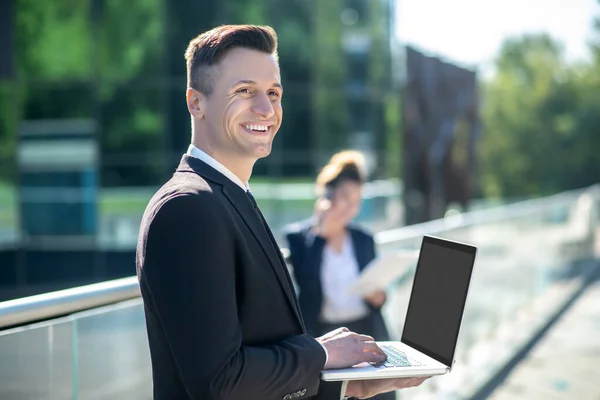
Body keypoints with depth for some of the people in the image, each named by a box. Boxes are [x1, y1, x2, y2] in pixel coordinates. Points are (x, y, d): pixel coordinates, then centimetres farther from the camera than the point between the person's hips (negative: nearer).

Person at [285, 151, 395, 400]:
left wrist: (378, 297, -6)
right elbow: (304, 281, -17)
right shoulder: (297, 236, 0)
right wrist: (320, 234, -12)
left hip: (367, 333, 3)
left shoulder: (364, 239, 12)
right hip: (322, 337, -3)